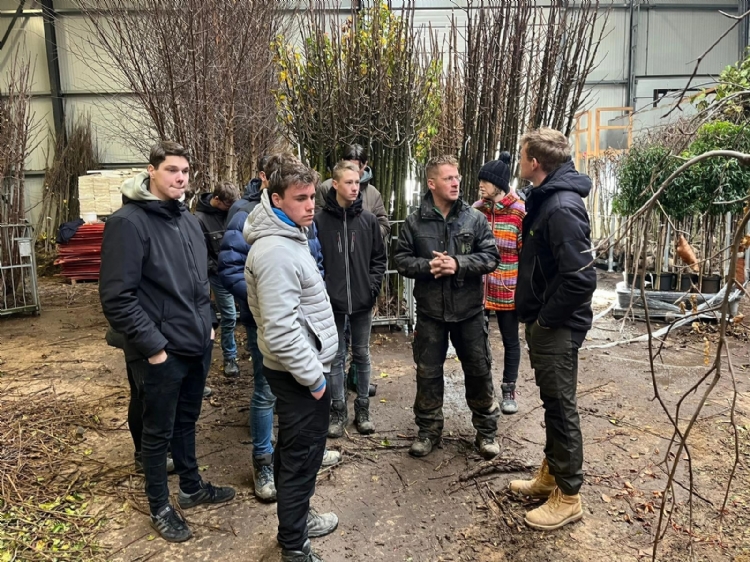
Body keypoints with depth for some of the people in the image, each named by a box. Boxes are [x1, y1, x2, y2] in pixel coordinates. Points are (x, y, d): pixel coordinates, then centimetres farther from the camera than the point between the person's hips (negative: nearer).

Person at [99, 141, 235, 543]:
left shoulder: (188, 219, 9)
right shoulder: (128, 222, -16)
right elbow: (117, 297, -20)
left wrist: (207, 323, 12)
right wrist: (152, 346, -19)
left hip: (197, 345, 7)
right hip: (161, 352, -7)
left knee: (186, 422, 22)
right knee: (159, 432, 10)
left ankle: (192, 487, 40)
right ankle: (160, 508, 29)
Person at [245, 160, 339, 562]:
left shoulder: (289, 238, 9)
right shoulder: (276, 252, -25)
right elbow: (280, 330, -29)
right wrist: (314, 376, -20)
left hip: (297, 368, 10)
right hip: (298, 371, -10)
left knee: (294, 449, 22)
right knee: (302, 456, 3)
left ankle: (295, 519, 40)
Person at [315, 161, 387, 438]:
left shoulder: (368, 219, 1)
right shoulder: (319, 220, -6)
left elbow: (379, 258, 6)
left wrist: (372, 287, -4)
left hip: (362, 301, 2)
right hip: (331, 302, -2)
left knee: (362, 356, 13)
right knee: (336, 357, 9)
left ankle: (363, 409, 26)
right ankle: (338, 410, 22)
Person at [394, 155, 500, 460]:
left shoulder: (475, 218, -3)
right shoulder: (415, 221, -2)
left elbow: (490, 257, -6)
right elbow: (402, 260, 1)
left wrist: (458, 263, -20)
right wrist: (427, 266, -17)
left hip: (469, 310, 0)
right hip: (430, 311, 0)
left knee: (479, 371, 11)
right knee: (428, 373, 11)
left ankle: (486, 430, 30)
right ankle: (428, 430, 30)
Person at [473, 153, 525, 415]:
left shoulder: (520, 211, -9)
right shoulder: (477, 209, 3)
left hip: (507, 288, -3)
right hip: (479, 287, 4)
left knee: (510, 340, 10)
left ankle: (509, 390, 26)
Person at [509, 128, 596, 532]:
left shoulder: (562, 208, -22)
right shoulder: (544, 199, 9)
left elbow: (581, 278, -27)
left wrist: (547, 318, -17)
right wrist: (536, 316, 12)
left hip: (557, 327, -10)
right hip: (543, 321, 10)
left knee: (561, 406, 3)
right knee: (552, 400, 19)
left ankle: (568, 496, 20)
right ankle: (550, 474, 36)